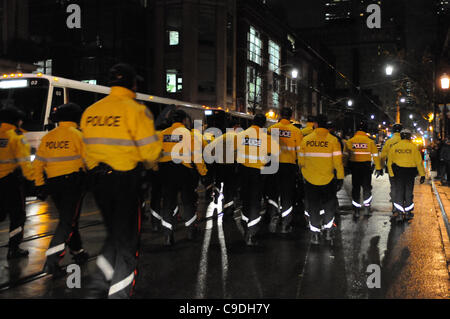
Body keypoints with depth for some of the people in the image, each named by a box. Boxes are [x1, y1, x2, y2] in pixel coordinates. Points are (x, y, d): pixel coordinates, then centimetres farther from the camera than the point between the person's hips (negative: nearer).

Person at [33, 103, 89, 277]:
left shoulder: (47, 137, 9)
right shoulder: (76, 134, -7)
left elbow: (37, 163, 11)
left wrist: (40, 186, 16)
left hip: (53, 183, 6)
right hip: (73, 181, -6)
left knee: (67, 218, 18)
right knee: (68, 221, -5)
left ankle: (78, 252, 28)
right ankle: (52, 259, -14)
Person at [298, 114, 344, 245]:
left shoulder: (306, 139, -4)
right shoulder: (333, 140, -9)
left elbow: (301, 161, 3)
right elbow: (338, 162, -10)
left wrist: (304, 174, 18)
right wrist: (340, 178, 0)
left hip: (310, 179, 1)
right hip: (328, 180, -1)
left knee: (313, 207, 11)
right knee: (329, 205, 18)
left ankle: (315, 234, 13)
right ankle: (328, 231, 22)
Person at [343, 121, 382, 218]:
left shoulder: (350, 141, -1)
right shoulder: (370, 141, -3)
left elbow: (345, 156, 0)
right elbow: (375, 155, -1)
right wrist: (378, 169, 3)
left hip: (354, 166, 1)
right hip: (366, 166, -1)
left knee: (355, 188, 8)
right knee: (367, 187, 13)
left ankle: (356, 211, 7)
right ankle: (367, 209, 13)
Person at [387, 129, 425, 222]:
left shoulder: (394, 147, 0)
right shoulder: (413, 147, -5)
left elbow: (389, 162, 2)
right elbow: (419, 162, -5)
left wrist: (391, 174, 7)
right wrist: (422, 175, 0)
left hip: (398, 172, 1)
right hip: (410, 172, -1)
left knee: (398, 192, 5)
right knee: (409, 192, 11)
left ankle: (399, 213, -2)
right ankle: (408, 213, 17)